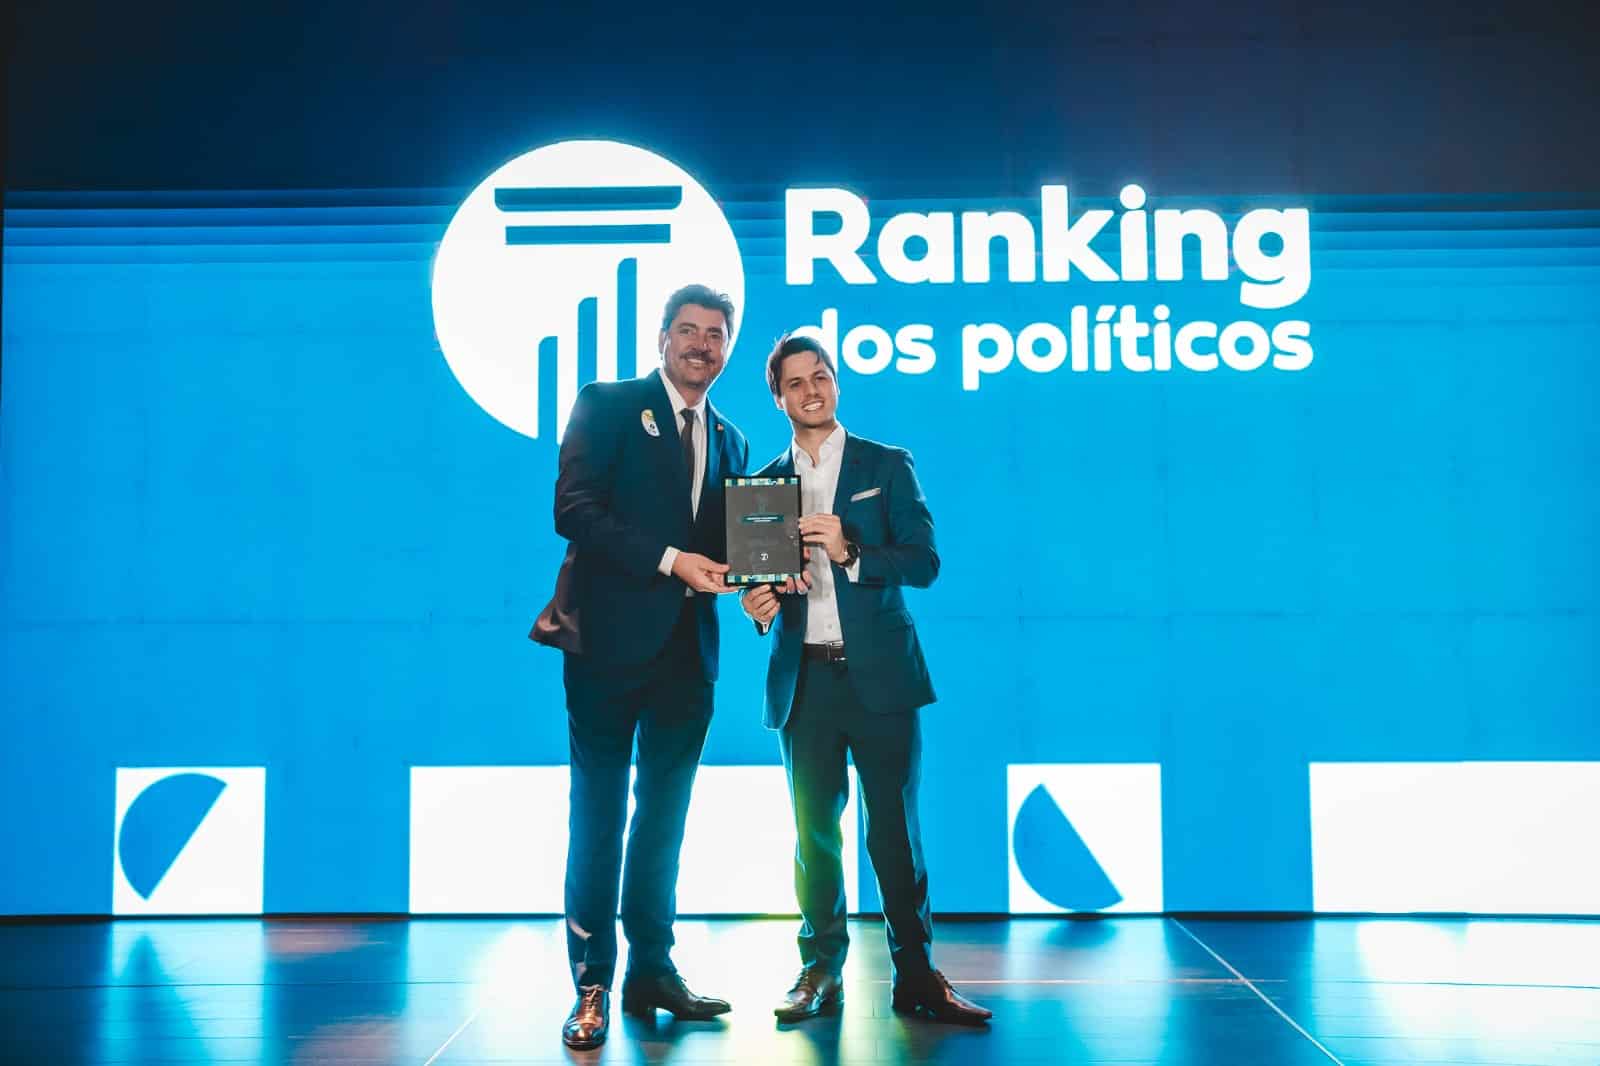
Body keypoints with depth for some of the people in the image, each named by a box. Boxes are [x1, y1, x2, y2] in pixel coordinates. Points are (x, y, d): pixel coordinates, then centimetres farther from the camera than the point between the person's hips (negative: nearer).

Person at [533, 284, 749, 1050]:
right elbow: (574, 510, -12)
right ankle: (591, 986, 7)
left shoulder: (728, 441, 17)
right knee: (599, 814, 0)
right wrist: (670, 560, -18)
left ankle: (651, 971, 20)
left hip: (688, 646, 5)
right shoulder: (608, 406, 0)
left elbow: (726, 545, 17)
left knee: (664, 815, 11)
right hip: (613, 636, -5)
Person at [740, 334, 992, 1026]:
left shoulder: (888, 466, 5)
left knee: (895, 828, 0)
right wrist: (759, 605, -9)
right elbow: (757, 577, 14)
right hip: (803, 680, 2)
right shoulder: (765, 482, 13)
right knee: (814, 832, 5)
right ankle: (821, 973, 16)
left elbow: (924, 563, -4)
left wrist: (850, 552, -18)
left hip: (879, 675, -2)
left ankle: (915, 975, 8)